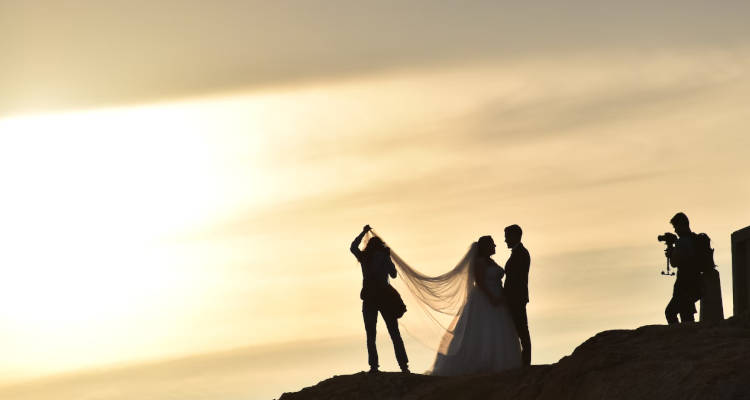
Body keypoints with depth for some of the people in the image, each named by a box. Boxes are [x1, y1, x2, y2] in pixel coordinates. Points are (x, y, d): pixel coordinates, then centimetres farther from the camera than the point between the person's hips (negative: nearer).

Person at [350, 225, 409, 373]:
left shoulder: (364, 257, 6)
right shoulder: (384, 257, 1)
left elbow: (353, 247, 26)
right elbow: (393, 274, 10)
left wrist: (363, 233, 35)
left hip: (369, 299, 1)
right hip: (385, 297, -1)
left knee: (371, 335, 5)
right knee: (394, 334, 4)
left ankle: (373, 366, -7)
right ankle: (403, 365, -2)